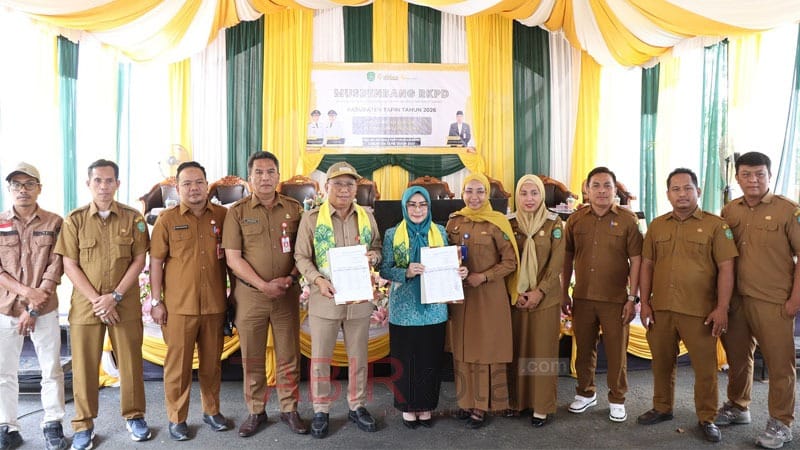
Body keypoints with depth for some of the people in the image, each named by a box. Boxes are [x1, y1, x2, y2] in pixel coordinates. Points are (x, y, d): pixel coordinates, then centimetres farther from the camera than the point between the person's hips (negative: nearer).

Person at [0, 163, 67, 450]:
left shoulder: (54, 223, 0)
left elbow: (55, 268, -5)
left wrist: (33, 309, -11)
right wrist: (26, 291, -16)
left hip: (44, 309, -1)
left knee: (51, 369, 5)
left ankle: (53, 425, 18)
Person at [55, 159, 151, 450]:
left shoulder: (133, 218, 1)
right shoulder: (74, 220, 2)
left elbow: (139, 260, -2)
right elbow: (70, 266, -2)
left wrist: (115, 296, -11)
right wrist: (96, 300, -11)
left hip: (125, 303, 0)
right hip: (85, 304, 0)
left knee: (130, 362, 6)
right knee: (84, 366, 6)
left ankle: (134, 417, 22)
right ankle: (83, 425, 21)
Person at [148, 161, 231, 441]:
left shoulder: (223, 216, 4)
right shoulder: (167, 220, 0)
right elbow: (156, 262, 1)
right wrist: (156, 302, -3)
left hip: (215, 303, 2)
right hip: (179, 305, -1)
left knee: (212, 362, 13)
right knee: (178, 364, 7)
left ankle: (212, 410, 30)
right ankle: (177, 418, 23)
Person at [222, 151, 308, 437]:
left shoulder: (294, 209, 3)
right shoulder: (238, 212, 0)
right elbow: (233, 258, -5)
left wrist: (289, 279, -11)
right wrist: (264, 286, -13)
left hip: (287, 294, 1)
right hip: (250, 294, -1)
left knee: (289, 356, 9)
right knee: (252, 359, 10)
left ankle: (289, 410, 25)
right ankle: (255, 412, 27)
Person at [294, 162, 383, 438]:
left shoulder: (367, 217, 5)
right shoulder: (311, 218, -4)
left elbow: (378, 249, 13)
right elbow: (301, 257, -3)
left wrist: (374, 256, -11)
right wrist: (318, 280, -18)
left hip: (359, 298, 3)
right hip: (325, 298, -2)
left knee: (358, 357, 13)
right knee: (320, 358, 8)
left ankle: (357, 407, 31)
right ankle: (320, 411, 25)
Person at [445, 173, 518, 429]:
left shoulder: (497, 223, -7)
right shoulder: (454, 222, 6)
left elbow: (510, 262, -6)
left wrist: (483, 276, -16)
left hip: (489, 296, -4)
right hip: (459, 294, 4)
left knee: (486, 348, 4)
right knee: (462, 348, 10)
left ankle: (482, 405, 17)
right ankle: (466, 400, 25)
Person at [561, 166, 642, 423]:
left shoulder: (627, 220, -4)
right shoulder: (576, 219, 3)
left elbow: (636, 261, -4)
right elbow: (567, 258, 8)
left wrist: (632, 298, -7)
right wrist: (564, 294, 6)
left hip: (615, 299, -2)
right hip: (582, 298, 3)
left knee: (617, 352, 8)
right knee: (584, 349, 14)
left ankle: (617, 401, 26)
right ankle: (585, 393, 33)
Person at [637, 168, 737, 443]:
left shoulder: (715, 225, -3)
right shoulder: (657, 226, 8)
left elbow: (726, 268, -6)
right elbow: (647, 265, 9)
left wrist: (722, 308, -12)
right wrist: (644, 302, 3)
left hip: (699, 312, -3)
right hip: (660, 309, 3)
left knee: (705, 367, 7)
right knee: (662, 363, 14)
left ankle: (707, 418, 24)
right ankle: (662, 408, 32)